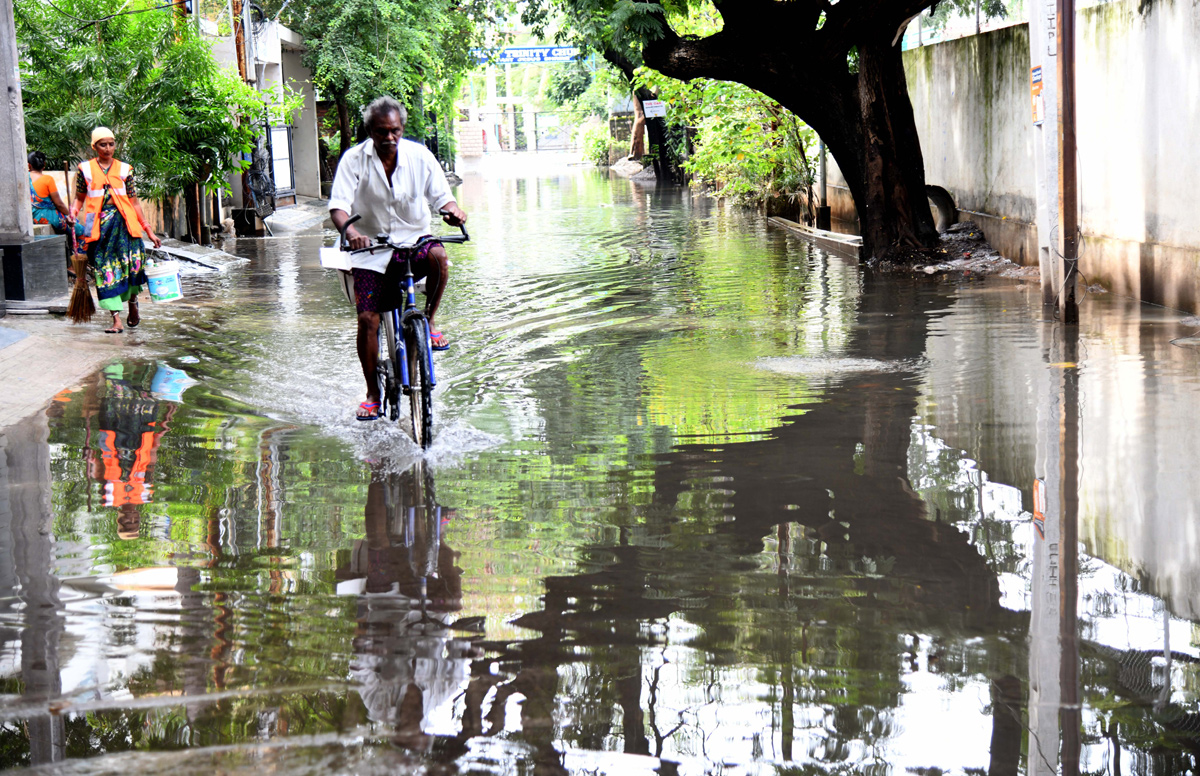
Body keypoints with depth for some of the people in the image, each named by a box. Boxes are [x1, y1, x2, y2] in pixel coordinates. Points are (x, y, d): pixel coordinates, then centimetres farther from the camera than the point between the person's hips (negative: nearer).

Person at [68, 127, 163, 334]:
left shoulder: (124, 169, 11)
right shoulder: (85, 169, 10)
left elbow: (134, 201, 13)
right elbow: (80, 198, 16)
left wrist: (149, 230, 10)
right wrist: (73, 212, -7)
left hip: (124, 221, 1)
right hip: (99, 224, 0)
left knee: (132, 261, -12)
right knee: (105, 268, -6)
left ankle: (132, 302, 18)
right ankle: (116, 319, -7)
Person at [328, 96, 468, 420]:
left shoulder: (419, 155, -3)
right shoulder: (354, 159, -7)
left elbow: (442, 196, -3)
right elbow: (339, 206, -16)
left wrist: (453, 210, -28)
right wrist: (350, 230, -38)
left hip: (413, 240, 0)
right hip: (372, 248, 0)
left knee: (438, 256, -34)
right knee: (367, 318, -9)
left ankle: (428, 322, -10)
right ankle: (372, 394, 5)